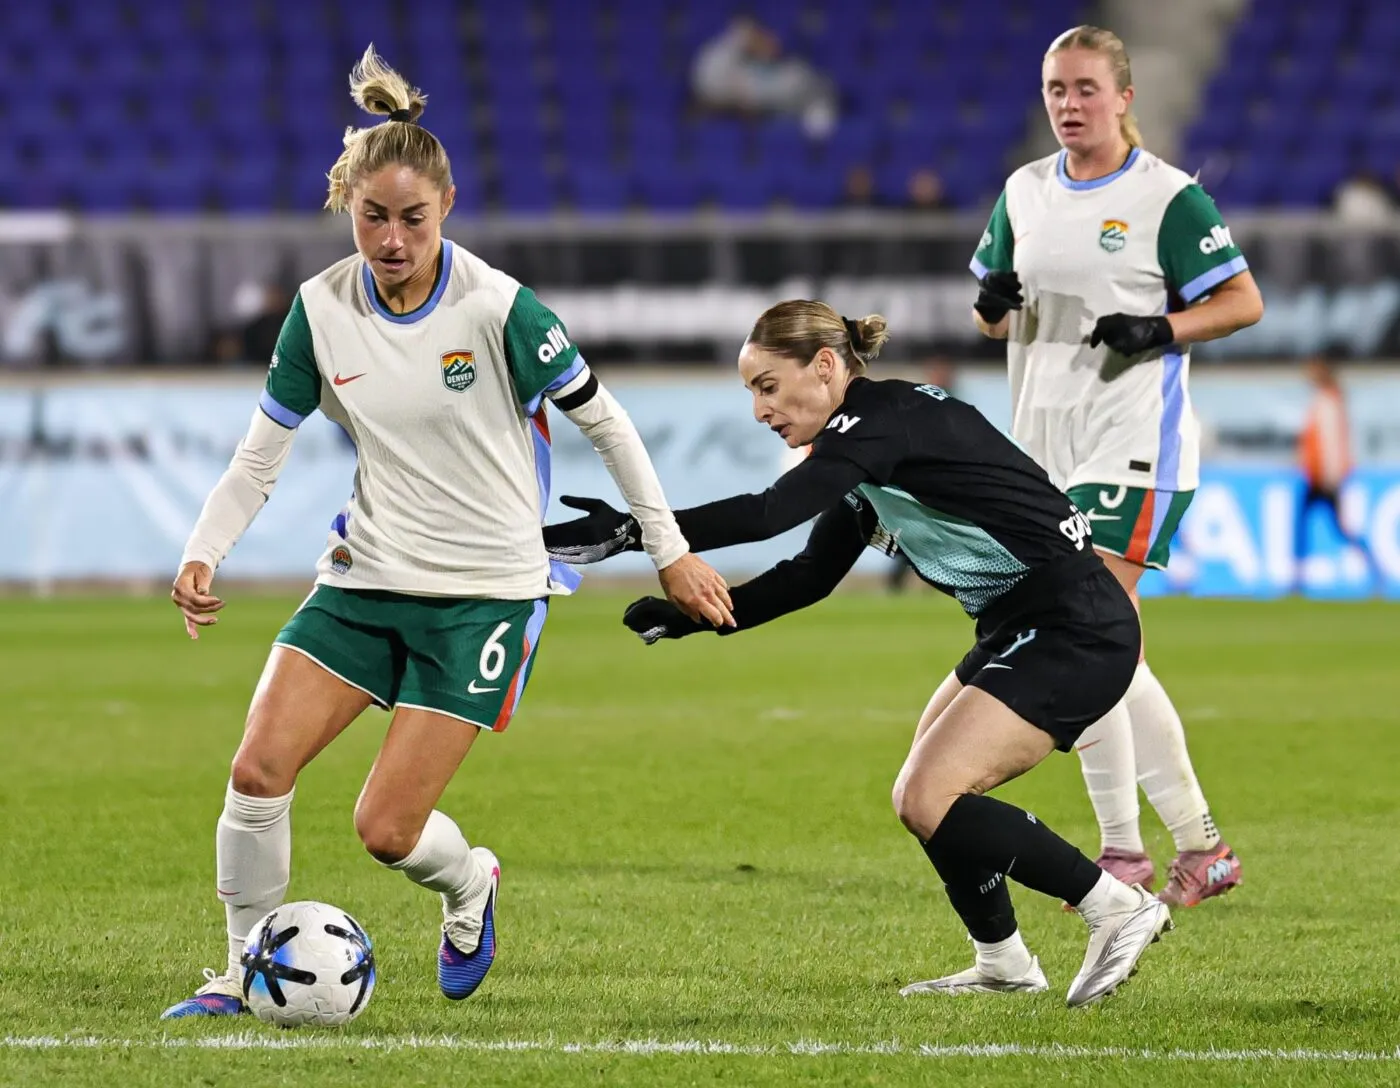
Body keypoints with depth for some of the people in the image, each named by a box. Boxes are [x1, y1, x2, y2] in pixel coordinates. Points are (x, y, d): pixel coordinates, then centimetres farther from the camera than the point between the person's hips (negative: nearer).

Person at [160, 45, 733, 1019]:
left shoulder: (497, 308, -14)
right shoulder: (322, 309, -3)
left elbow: (603, 421, -3)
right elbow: (263, 452, 6)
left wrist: (672, 551, 1)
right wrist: (203, 554, -9)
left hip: (485, 592, -4)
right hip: (366, 576, 4)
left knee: (388, 828, -9)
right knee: (258, 769, -13)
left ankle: (471, 884, 27)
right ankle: (245, 973, 6)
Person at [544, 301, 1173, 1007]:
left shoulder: (885, 417, -16)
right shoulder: (867, 445, 14)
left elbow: (768, 514, -30)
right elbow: (809, 576, 20)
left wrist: (627, 533, -31)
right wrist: (691, 617, 9)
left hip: (1075, 631, -10)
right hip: (1022, 631, 10)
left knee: (930, 800, -16)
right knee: (922, 798, 13)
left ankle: (1118, 909, -8)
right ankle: (1004, 967, 24)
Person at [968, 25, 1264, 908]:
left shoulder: (1168, 197, -6)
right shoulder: (1025, 192, 12)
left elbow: (1245, 301, -5)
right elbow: (995, 318, 19)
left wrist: (1161, 329, -19)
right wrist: (993, 303, -3)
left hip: (1134, 444, -7)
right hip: (1046, 441, 7)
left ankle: (1123, 850, -7)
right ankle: (1202, 845, 15)